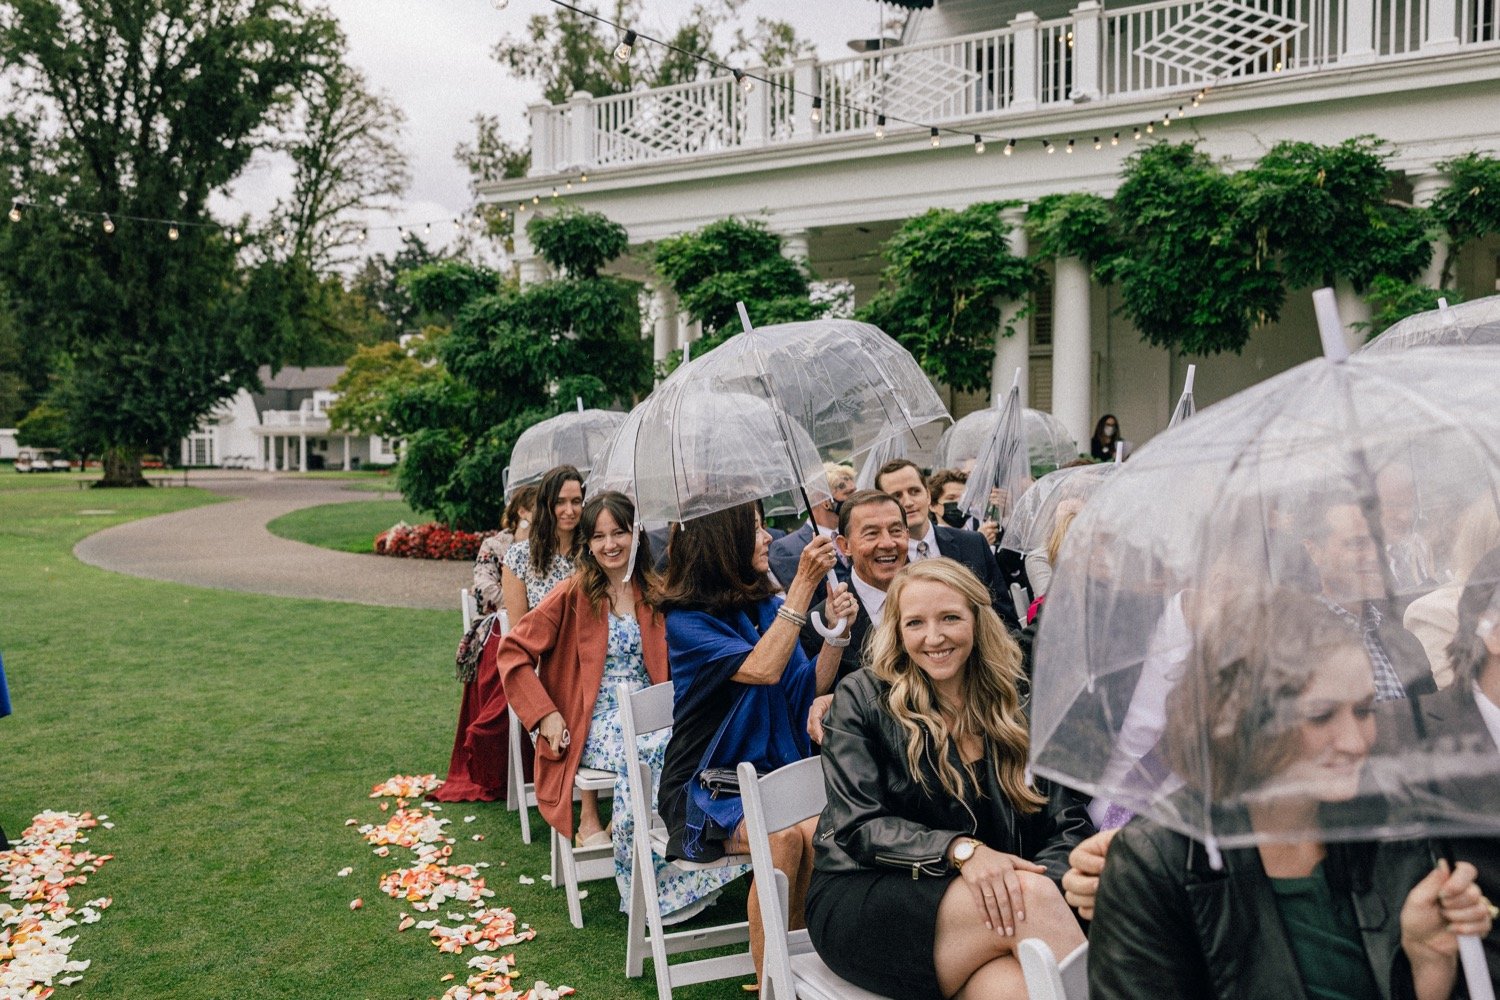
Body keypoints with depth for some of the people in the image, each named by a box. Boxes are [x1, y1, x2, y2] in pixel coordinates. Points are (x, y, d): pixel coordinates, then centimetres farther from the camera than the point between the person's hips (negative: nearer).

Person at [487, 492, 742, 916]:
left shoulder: (653, 593, 10)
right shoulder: (573, 594, -2)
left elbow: (668, 662, 17)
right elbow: (513, 652, -2)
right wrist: (545, 714, -10)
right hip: (593, 723, -4)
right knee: (654, 750, -34)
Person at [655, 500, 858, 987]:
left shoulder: (765, 604, 7)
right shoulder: (686, 621, -9)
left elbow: (808, 687, 8)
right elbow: (762, 670, -23)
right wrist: (804, 584, -23)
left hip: (774, 771, 4)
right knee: (785, 837, -32)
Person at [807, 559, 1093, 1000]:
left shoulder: (1015, 707, 11)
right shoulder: (862, 697, 2)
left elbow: (1070, 827, 5)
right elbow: (857, 826, -7)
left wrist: (1045, 880, -19)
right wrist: (960, 849, -23)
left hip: (992, 899, 2)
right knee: (1031, 896, -29)